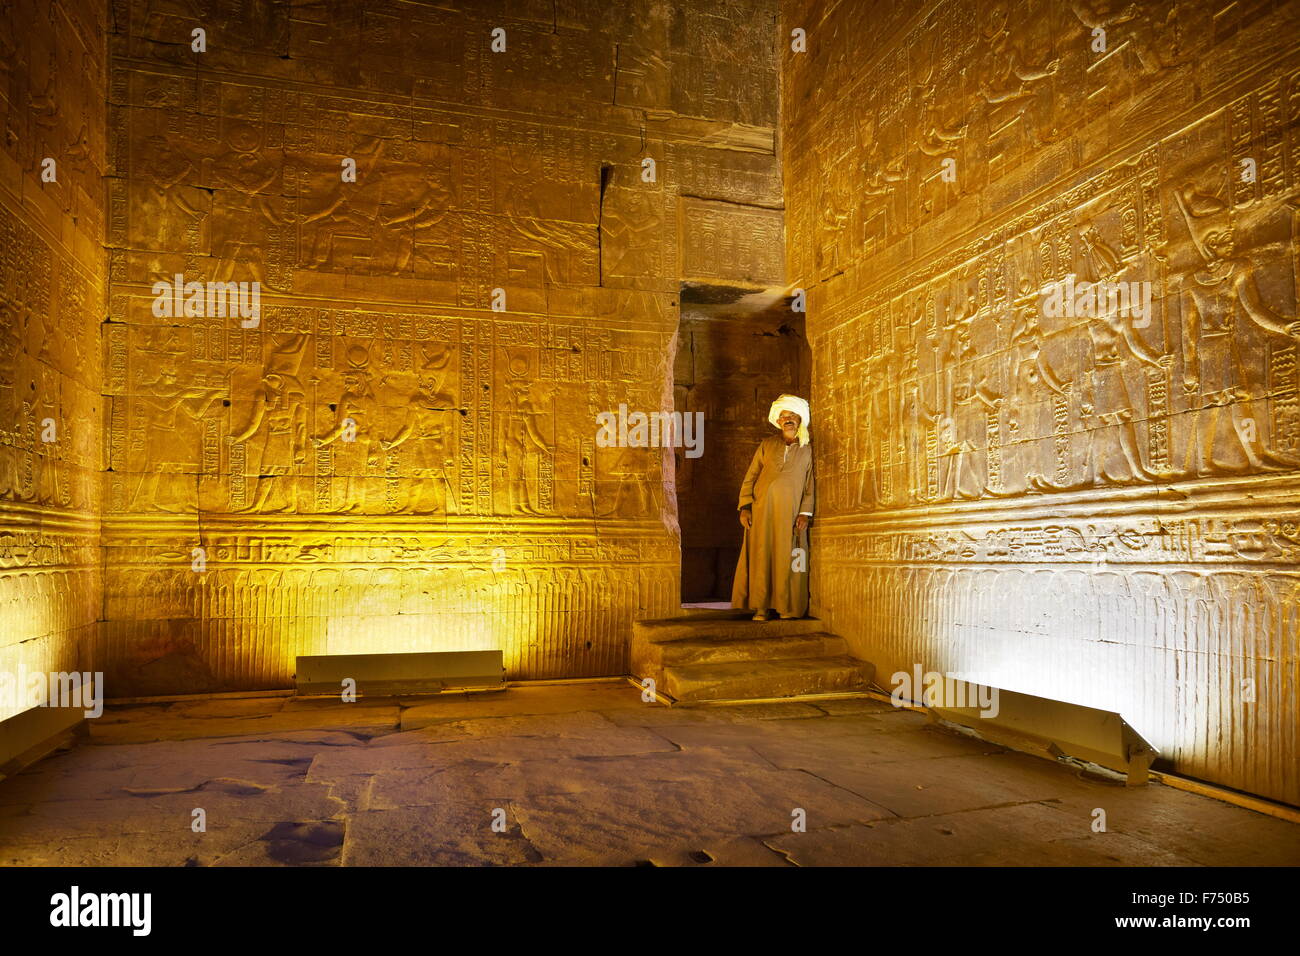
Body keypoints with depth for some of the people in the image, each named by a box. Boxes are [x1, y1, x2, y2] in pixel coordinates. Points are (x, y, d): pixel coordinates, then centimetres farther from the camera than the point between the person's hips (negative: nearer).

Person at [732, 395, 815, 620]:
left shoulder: (807, 450, 11)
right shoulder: (766, 445, 11)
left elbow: (810, 485, 7)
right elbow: (749, 477, 8)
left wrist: (805, 513, -4)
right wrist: (745, 506, -3)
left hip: (789, 513, 0)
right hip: (761, 510, 1)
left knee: (787, 559, -1)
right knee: (760, 556, -2)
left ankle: (788, 609, 6)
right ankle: (760, 608, 2)